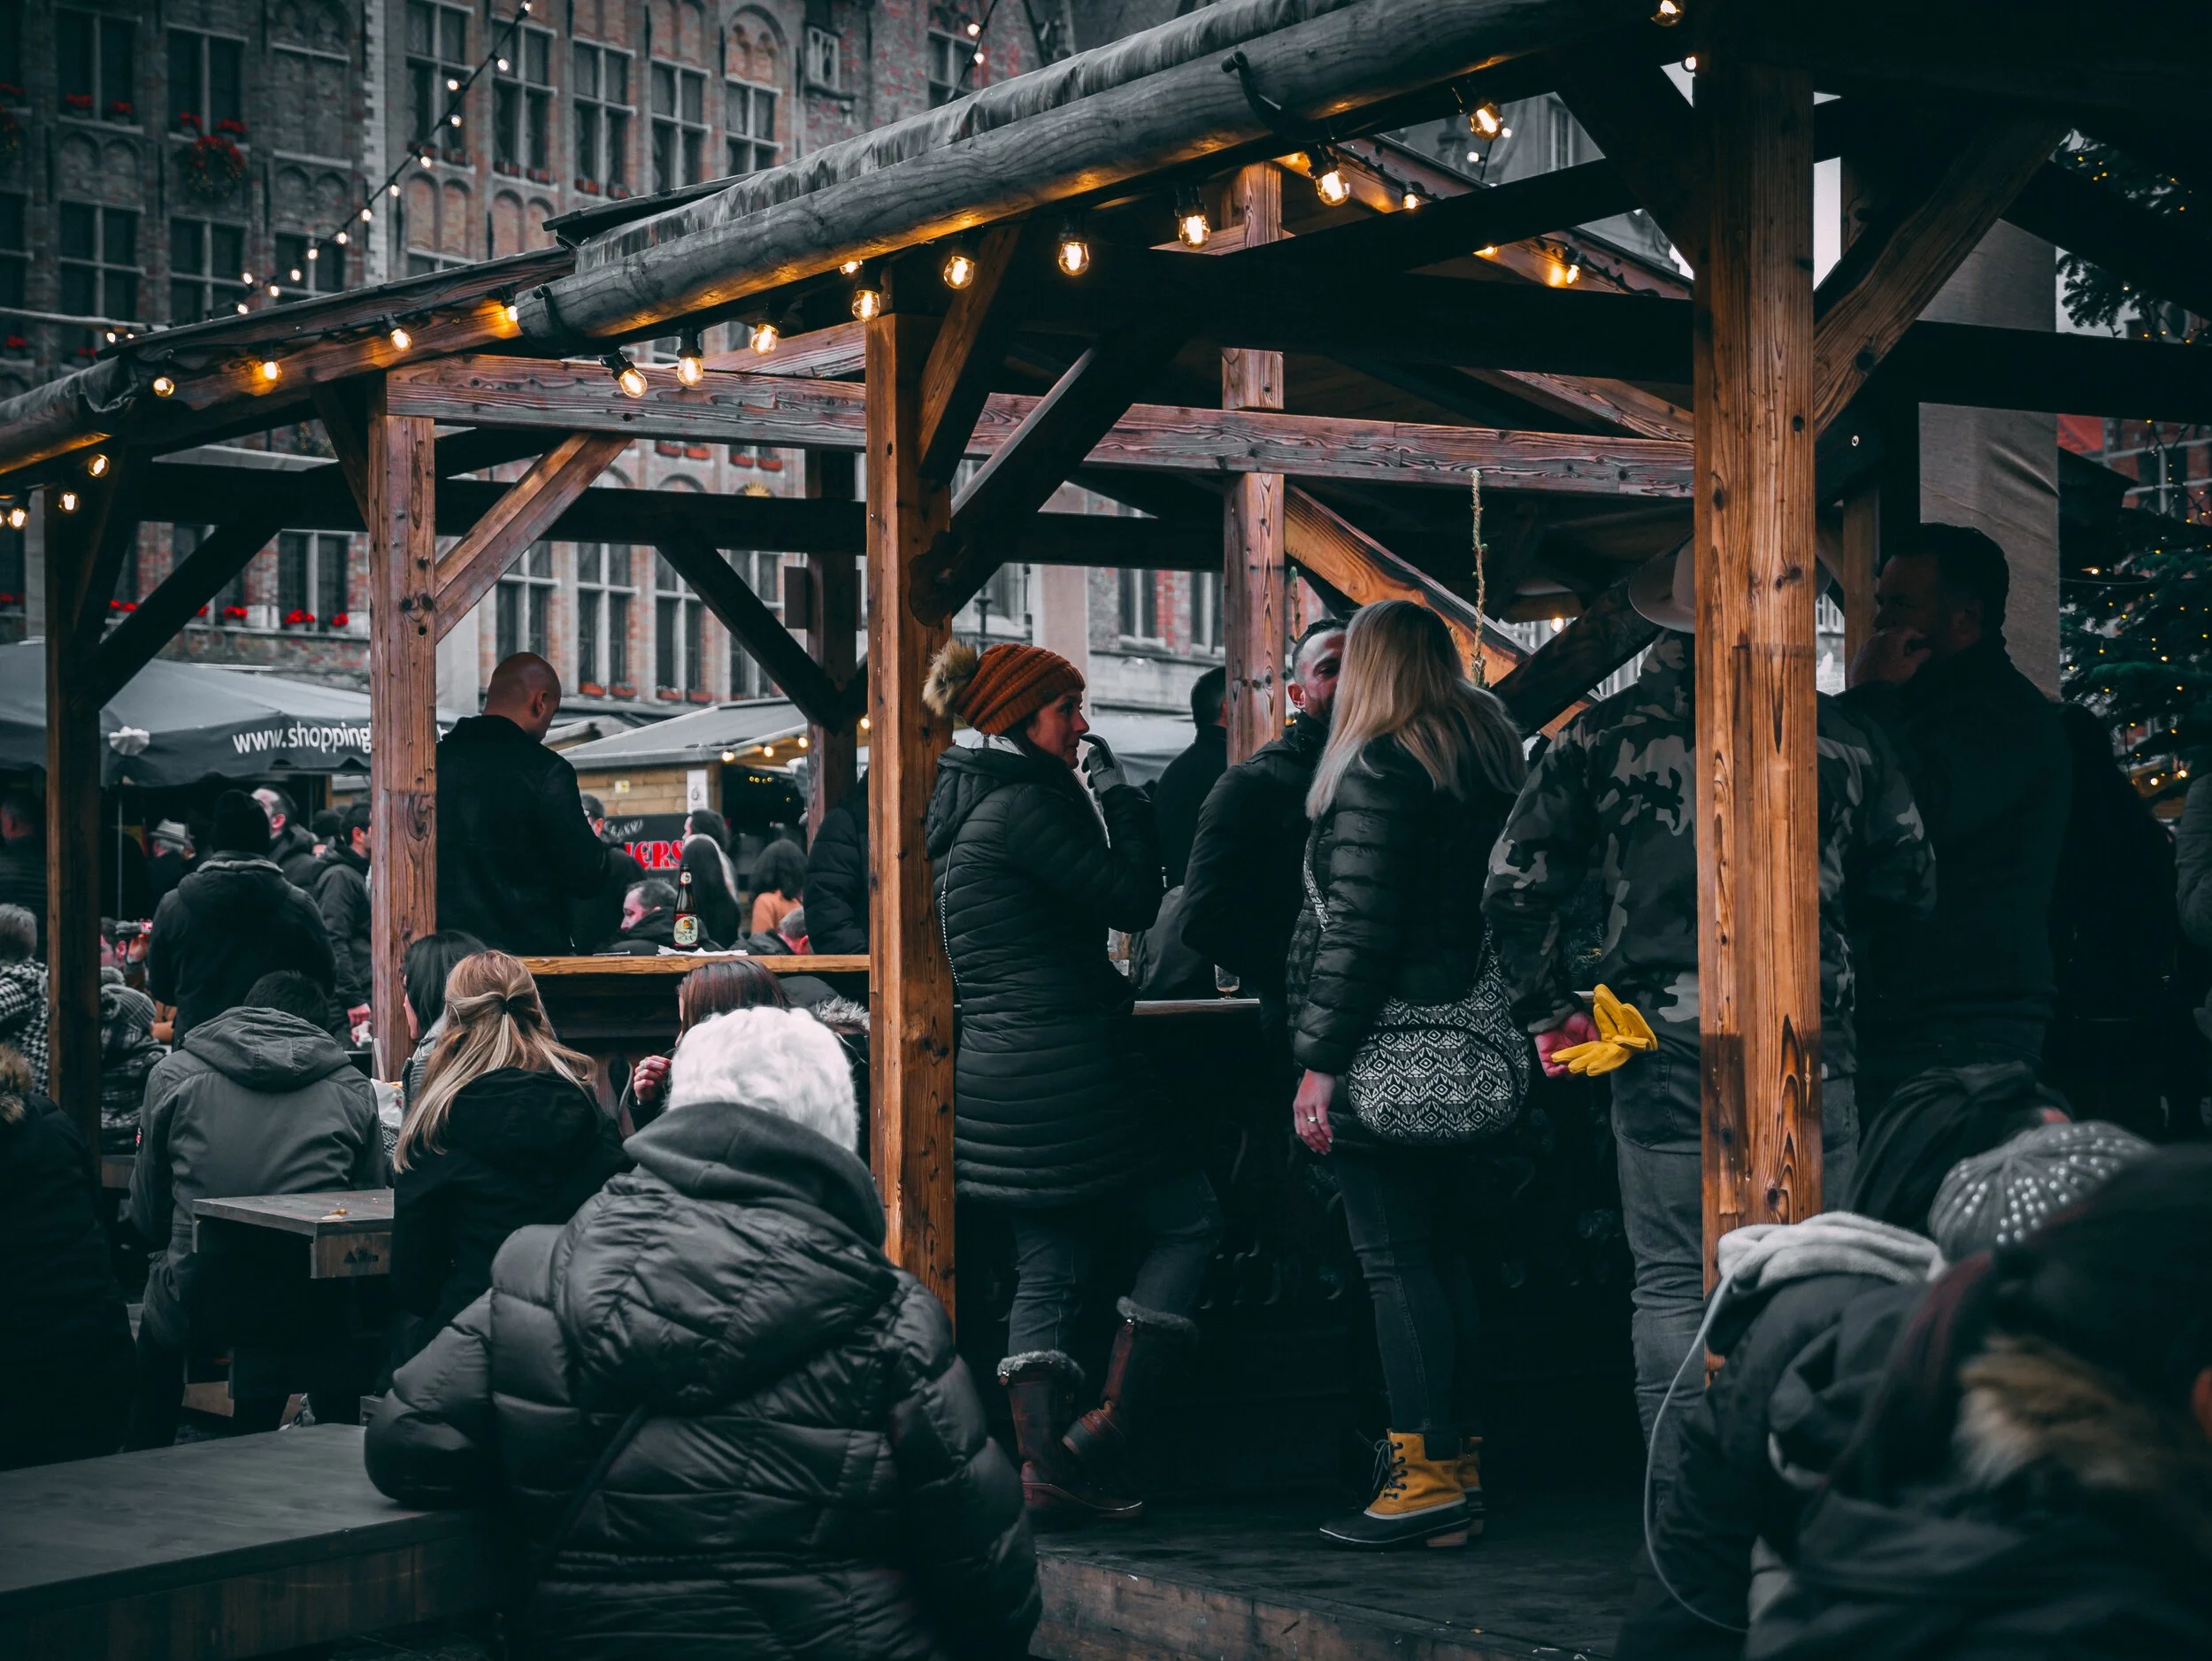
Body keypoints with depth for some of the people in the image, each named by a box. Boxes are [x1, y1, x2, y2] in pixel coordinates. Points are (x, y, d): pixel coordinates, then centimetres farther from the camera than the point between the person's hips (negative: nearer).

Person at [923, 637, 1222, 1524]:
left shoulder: (959, 807, 16)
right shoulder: (1023, 804, -15)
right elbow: (1134, 898, -14)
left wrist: (1099, 981, 22)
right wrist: (1117, 789, -6)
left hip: (995, 1073, 9)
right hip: (1062, 1076, -9)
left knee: (1046, 1268, 10)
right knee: (1189, 1217, 3)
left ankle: (1047, 1464, 5)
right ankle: (1106, 1433, -1)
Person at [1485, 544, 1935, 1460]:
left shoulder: (1603, 734, -1)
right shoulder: (1843, 735, 1)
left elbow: (1515, 885, -3)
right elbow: (1911, 885, 8)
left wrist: (1551, 1015, 6)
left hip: (1661, 1048, 0)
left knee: (1672, 1282, 5)